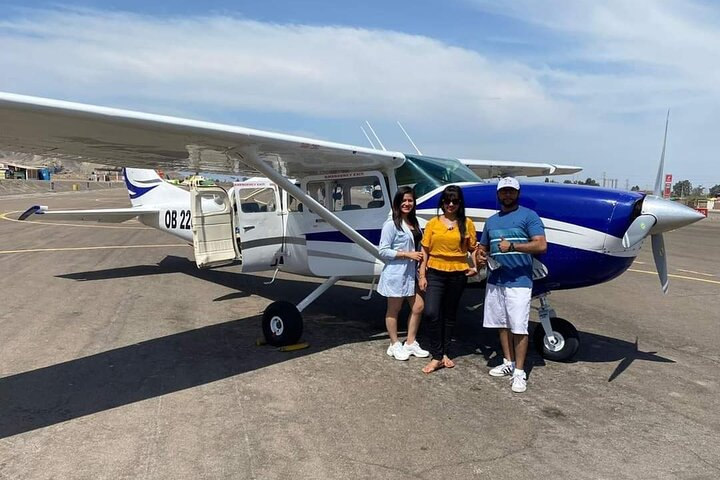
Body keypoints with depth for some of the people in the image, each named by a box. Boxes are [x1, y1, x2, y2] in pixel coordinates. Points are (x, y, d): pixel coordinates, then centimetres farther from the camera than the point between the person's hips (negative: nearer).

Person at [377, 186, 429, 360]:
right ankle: (394, 345, 20)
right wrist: (408, 254, -18)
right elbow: (383, 251, -16)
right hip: (395, 273, -7)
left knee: (418, 307, 9)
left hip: (411, 273, 7)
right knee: (394, 310, 6)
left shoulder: (414, 223, 11)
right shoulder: (391, 224, -12)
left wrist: (420, 257, 1)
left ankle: (410, 343, 24)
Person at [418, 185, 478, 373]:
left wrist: (475, 267, -10)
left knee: (449, 315, 12)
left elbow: (473, 248, 7)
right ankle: (437, 357, -1)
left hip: (458, 274, 1)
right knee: (431, 313, -14)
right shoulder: (433, 223, 3)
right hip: (435, 273, -1)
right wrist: (422, 275, 0)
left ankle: (444, 353, 27)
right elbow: (425, 250, 4)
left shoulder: (467, 223, 3)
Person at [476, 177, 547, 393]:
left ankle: (519, 372, 6)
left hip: (519, 281, -6)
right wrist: (480, 257, 0)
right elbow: (483, 247, 23)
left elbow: (541, 245, -13)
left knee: (519, 328, -4)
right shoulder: (491, 221, 16)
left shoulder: (529, 216, -3)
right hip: (495, 280, 6)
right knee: (502, 324, 13)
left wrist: (512, 246, -20)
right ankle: (508, 363, 27)